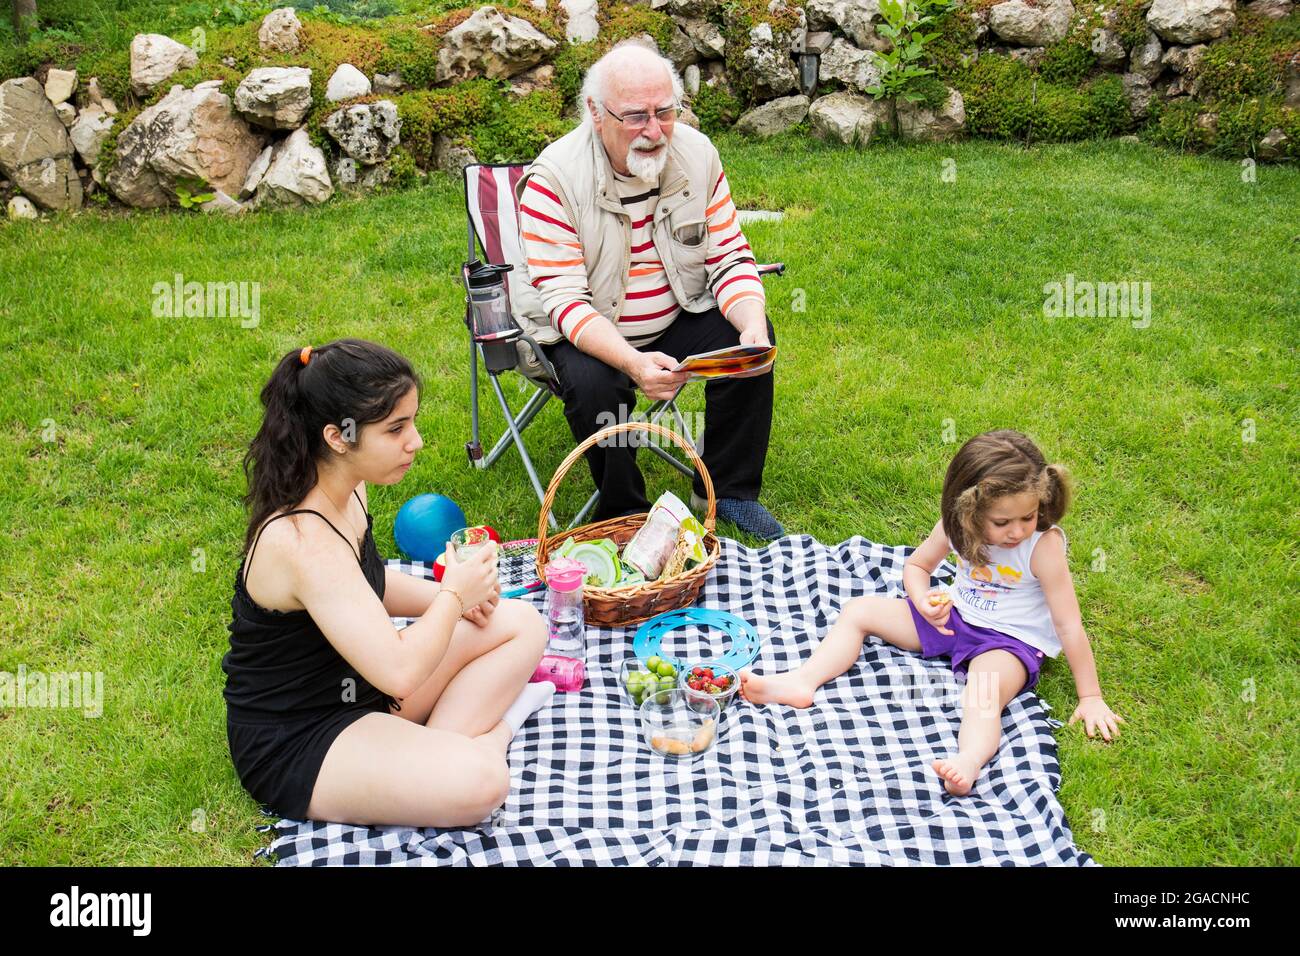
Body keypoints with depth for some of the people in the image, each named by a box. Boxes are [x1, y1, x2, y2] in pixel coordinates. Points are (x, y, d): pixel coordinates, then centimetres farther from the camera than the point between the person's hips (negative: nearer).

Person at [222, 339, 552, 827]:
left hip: (358, 687, 10)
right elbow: (399, 673, -33)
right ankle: (488, 735, -1)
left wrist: (452, 598, 0)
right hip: (294, 749, -10)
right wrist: (454, 594, -15)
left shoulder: (345, 491, -2)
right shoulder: (305, 543, -31)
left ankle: (443, 741, -5)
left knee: (522, 624, 6)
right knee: (479, 783, -33)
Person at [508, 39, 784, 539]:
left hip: (678, 312, 4)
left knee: (748, 337, -18)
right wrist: (632, 361, -44)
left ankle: (728, 490, 1)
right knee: (593, 383, -33)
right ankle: (624, 512, -6)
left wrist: (753, 326, -29)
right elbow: (565, 300, -27)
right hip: (586, 330, -4)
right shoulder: (553, 178, -23)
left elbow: (730, 259, -7)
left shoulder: (697, 155, -10)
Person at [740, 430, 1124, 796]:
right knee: (859, 611, 0)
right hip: (954, 617, 7)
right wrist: (924, 600, -16)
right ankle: (803, 682, -14)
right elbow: (916, 565, 7)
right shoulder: (957, 525, -12)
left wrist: (1090, 697, -20)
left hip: (1010, 640, -6)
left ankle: (969, 762, -67)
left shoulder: (1043, 545, -26)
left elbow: (1070, 626, -22)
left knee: (984, 696, -41)